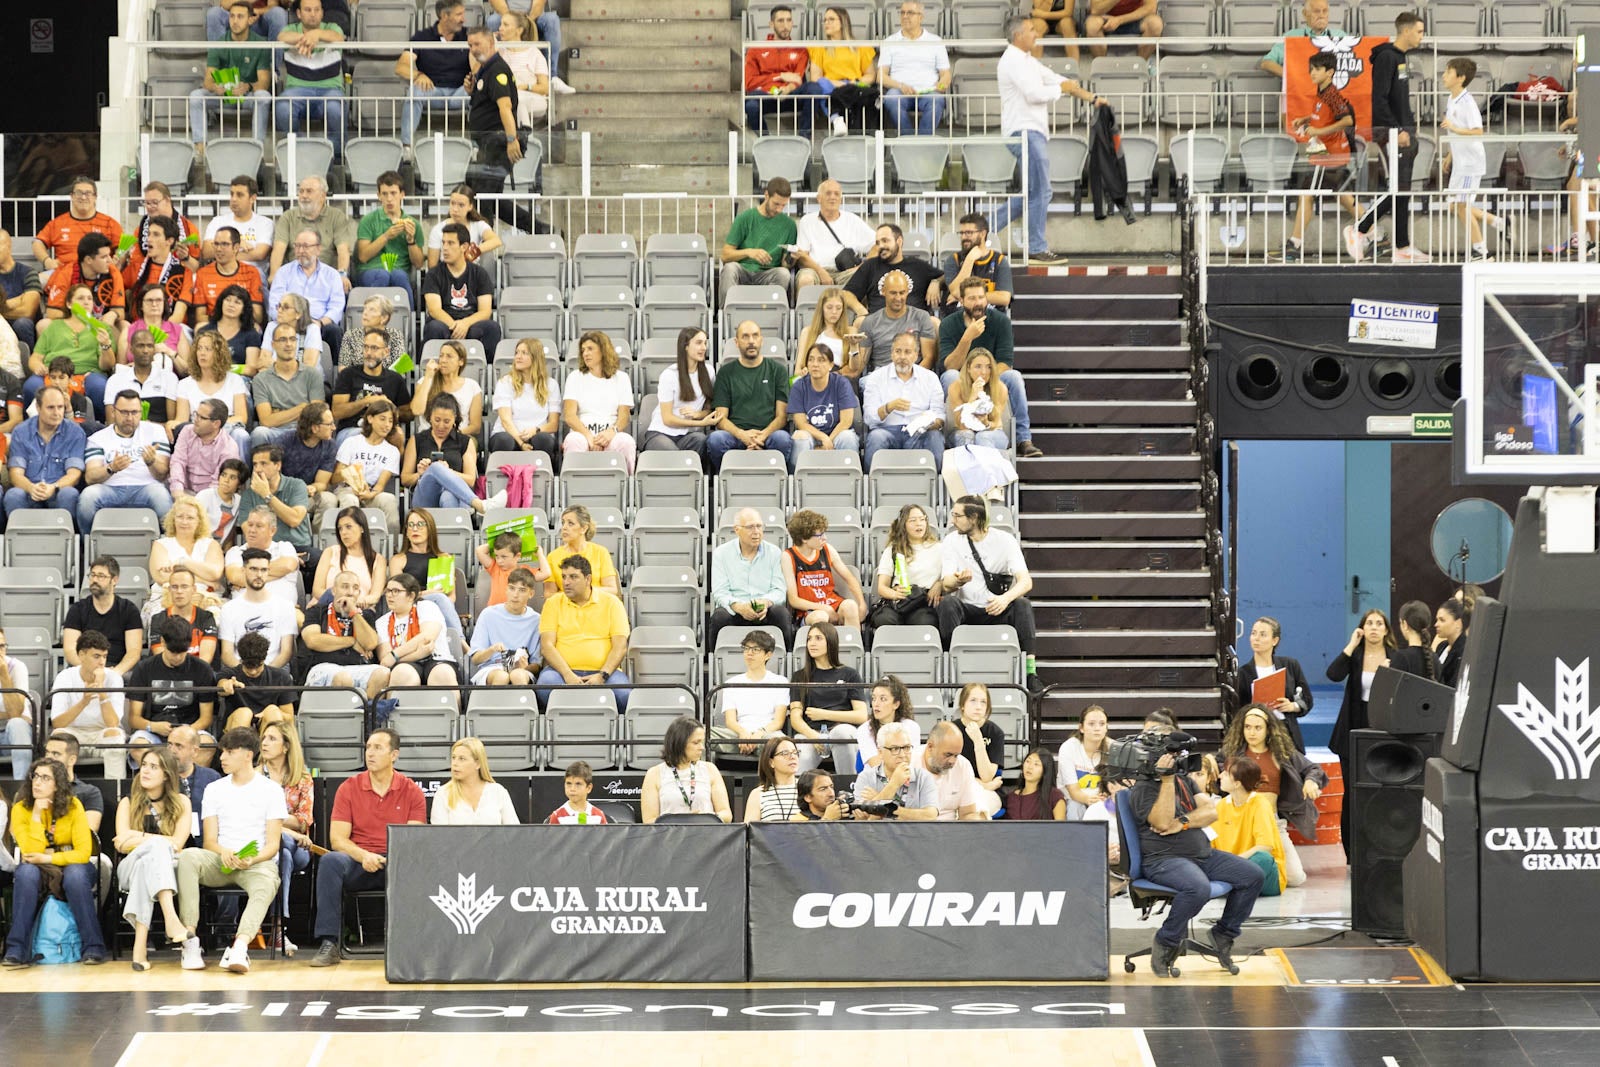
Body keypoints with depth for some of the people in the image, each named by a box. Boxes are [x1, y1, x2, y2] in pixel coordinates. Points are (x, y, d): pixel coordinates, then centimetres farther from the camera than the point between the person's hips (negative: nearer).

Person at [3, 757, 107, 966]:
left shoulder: (72, 806, -10)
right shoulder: (21, 809, -8)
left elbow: (83, 853, -15)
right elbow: (31, 853, -18)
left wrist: (47, 858, -24)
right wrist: (37, 816, -24)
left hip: (72, 866, -1)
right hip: (39, 872, 1)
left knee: (75, 874, -36)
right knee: (26, 872, -34)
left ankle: (94, 948, -30)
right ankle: (17, 951, -36)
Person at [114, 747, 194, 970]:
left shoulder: (180, 803, 9)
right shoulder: (128, 803, 12)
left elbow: (178, 843, -5)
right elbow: (123, 844, -3)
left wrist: (141, 837, -9)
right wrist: (161, 842, -12)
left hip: (169, 869, 0)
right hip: (131, 868, 0)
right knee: (156, 848, -36)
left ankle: (141, 941, -54)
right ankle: (171, 918, -59)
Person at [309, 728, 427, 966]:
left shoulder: (411, 792, 5)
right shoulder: (349, 788, 5)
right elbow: (337, 839, -1)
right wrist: (363, 856, -21)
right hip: (358, 863, 1)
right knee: (330, 861, -33)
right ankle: (328, 944, -35)